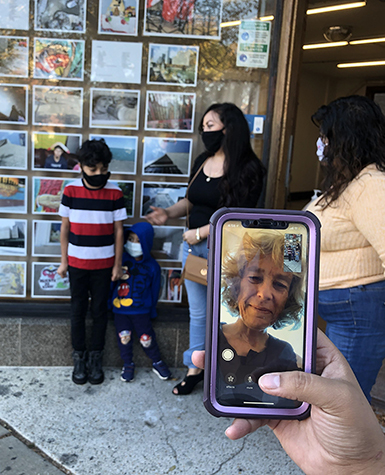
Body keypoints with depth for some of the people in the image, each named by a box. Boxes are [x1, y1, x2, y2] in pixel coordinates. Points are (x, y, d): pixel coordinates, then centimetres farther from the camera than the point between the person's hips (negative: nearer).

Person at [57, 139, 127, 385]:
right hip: (77, 263, 1)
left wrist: (118, 264, -1)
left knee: (100, 310, 8)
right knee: (78, 310, 10)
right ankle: (79, 357, 26)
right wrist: (63, 261, 3)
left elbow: (118, 230, -2)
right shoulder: (71, 190, -5)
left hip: (104, 264, 0)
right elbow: (65, 228, 1)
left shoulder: (115, 193, -7)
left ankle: (96, 358, 24)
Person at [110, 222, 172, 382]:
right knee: (124, 336, 1)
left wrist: (152, 311, 6)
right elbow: (111, 282, 11)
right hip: (119, 309, 2)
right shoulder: (121, 259, -2)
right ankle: (128, 365, 23)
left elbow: (154, 290, 4)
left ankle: (157, 362, 23)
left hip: (141, 310, -1)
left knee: (146, 337, 0)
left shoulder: (152, 266, -4)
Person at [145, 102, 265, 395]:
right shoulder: (202, 162, 7)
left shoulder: (248, 169, -14)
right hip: (193, 248, 6)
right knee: (198, 312, 17)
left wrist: (199, 233, -17)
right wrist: (168, 214, 0)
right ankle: (195, 368, 34)